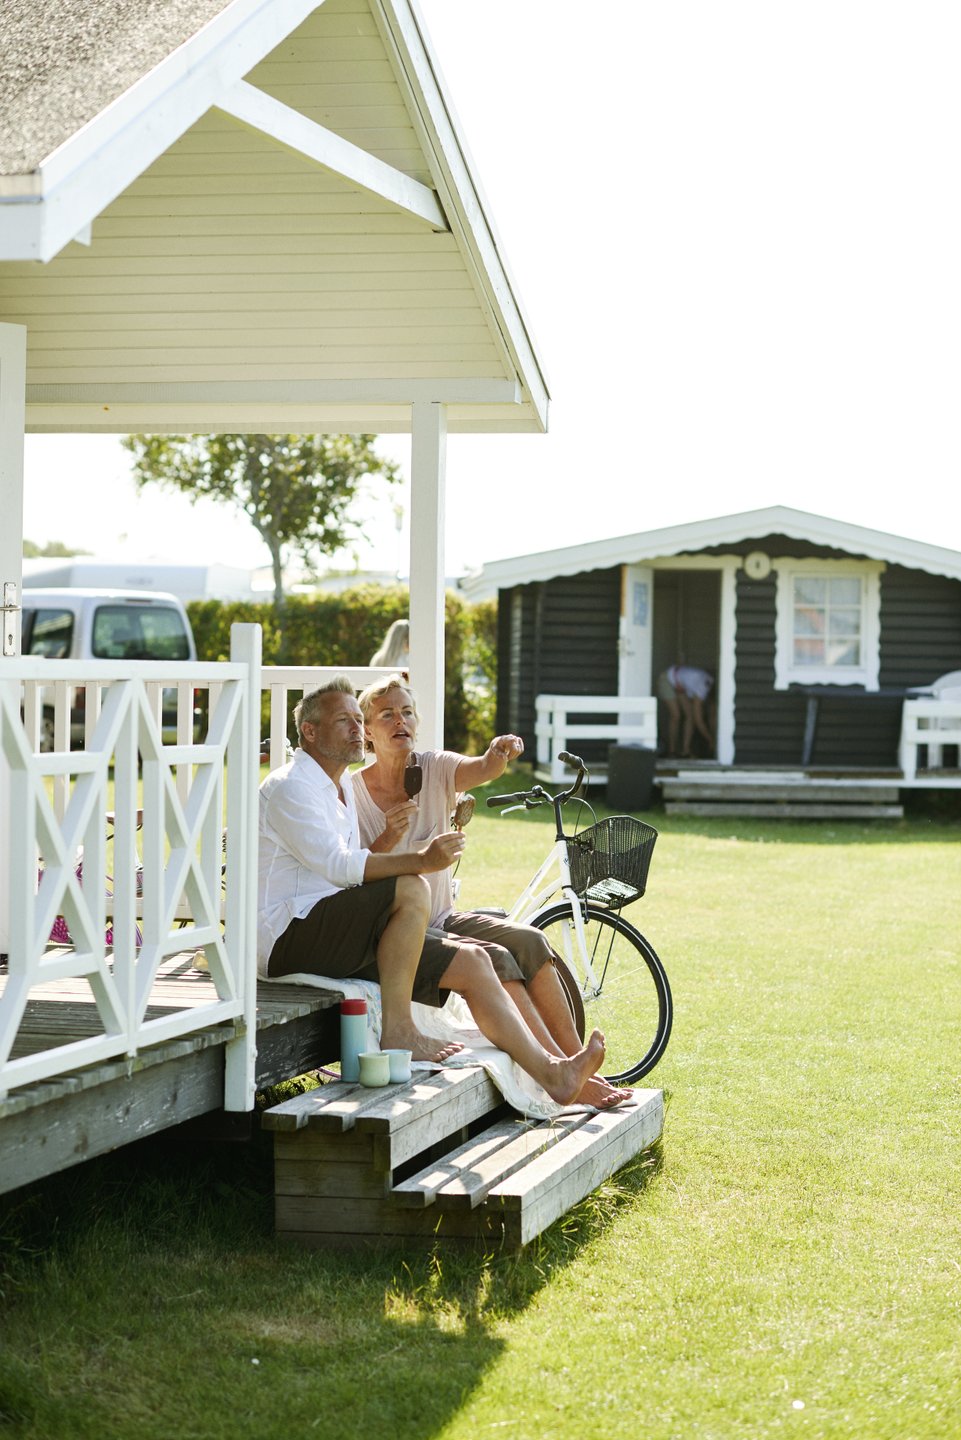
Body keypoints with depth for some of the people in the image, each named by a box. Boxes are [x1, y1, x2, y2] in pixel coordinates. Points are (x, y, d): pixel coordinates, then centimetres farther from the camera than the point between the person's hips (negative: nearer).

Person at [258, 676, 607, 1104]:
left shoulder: (342, 787, 22)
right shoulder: (290, 786, -10)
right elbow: (335, 864, -23)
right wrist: (419, 861, -31)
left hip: (340, 939, 10)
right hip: (290, 939, -10)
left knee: (471, 967, 0)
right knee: (410, 889, -30)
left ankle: (552, 1073, -3)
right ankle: (397, 1030, -26)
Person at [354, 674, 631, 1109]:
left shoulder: (434, 769, 3)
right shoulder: (351, 793, -7)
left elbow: (481, 770, -20)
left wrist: (498, 755, -43)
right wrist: (388, 839, -26)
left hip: (442, 918, 5)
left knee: (527, 940, -20)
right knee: (492, 959, -27)